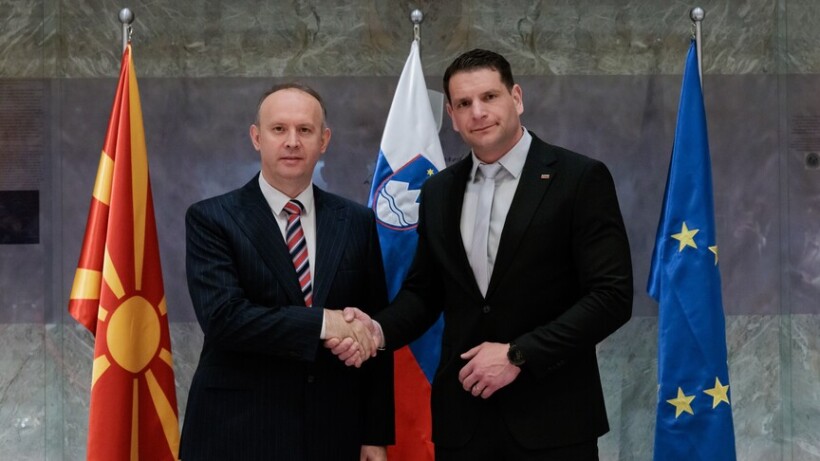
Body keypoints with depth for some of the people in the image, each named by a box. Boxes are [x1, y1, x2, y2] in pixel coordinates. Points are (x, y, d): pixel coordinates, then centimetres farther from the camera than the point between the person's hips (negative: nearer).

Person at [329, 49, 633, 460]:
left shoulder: (581, 179, -6)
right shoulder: (439, 191, 9)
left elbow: (611, 295, -11)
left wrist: (519, 354, -15)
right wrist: (379, 329, -5)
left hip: (552, 417, -4)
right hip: (462, 414, 4)